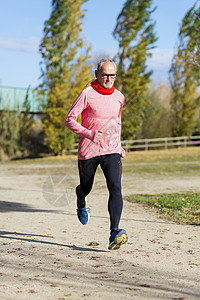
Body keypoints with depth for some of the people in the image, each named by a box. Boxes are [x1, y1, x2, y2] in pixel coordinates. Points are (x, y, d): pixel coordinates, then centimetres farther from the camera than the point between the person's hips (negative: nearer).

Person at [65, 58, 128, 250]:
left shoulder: (119, 97, 8)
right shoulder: (87, 94, -7)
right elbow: (69, 120, -9)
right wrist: (89, 134, -22)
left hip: (111, 152, 2)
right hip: (88, 151, -2)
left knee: (115, 187, -18)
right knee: (86, 188, 14)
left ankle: (114, 234, -24)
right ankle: (81, 204, 53)